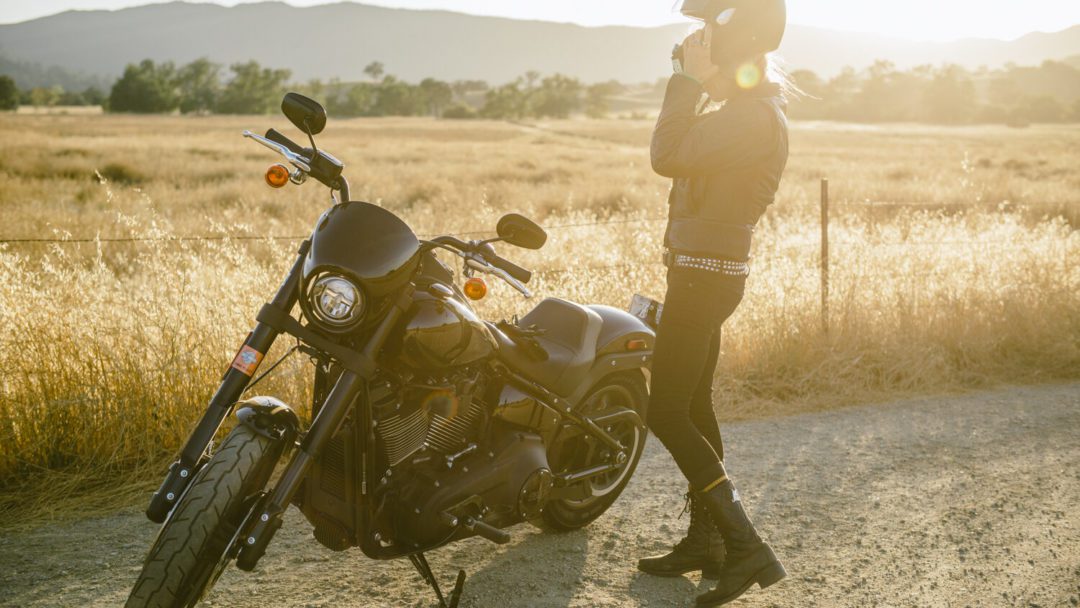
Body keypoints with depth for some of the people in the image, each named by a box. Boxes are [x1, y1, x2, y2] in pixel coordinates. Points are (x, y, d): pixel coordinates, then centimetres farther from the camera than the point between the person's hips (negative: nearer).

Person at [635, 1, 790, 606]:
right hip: (703, 269, 11)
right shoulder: (747, 105, 13)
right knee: (694, 406, 16)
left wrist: (691, 81, -20)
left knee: (667, 414, -9)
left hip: (706, 275, -11)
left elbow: (668, 156, -27)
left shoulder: (755, 113, -20)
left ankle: (747, 546, -7)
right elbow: (685, 153, 19)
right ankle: (705, 540, 25)